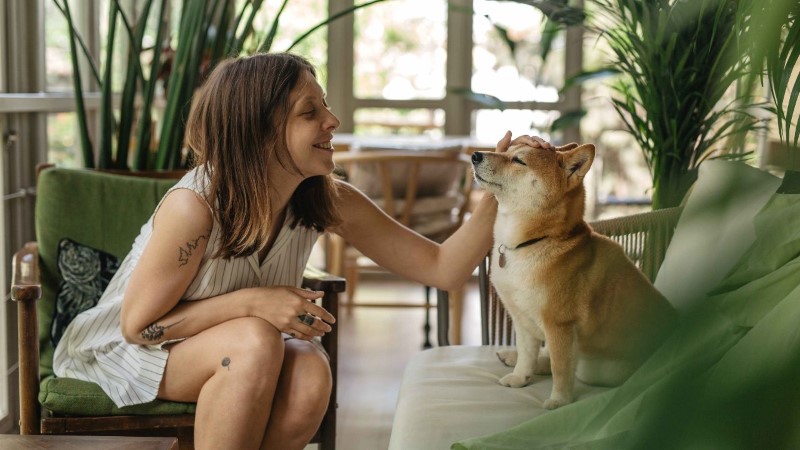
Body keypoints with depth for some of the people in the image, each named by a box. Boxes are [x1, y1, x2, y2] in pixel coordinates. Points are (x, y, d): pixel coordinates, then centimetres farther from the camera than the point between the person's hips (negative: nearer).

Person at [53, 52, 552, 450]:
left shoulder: (329, 201, -15)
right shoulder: (194, 205, -31)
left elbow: (444, 268, -14)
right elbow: (139, 324, -21)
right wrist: (252, 301, -31)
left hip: (242, 349, 5)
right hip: (127, 347, -5)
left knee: (310, 375, -27)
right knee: (256, 342, -34)